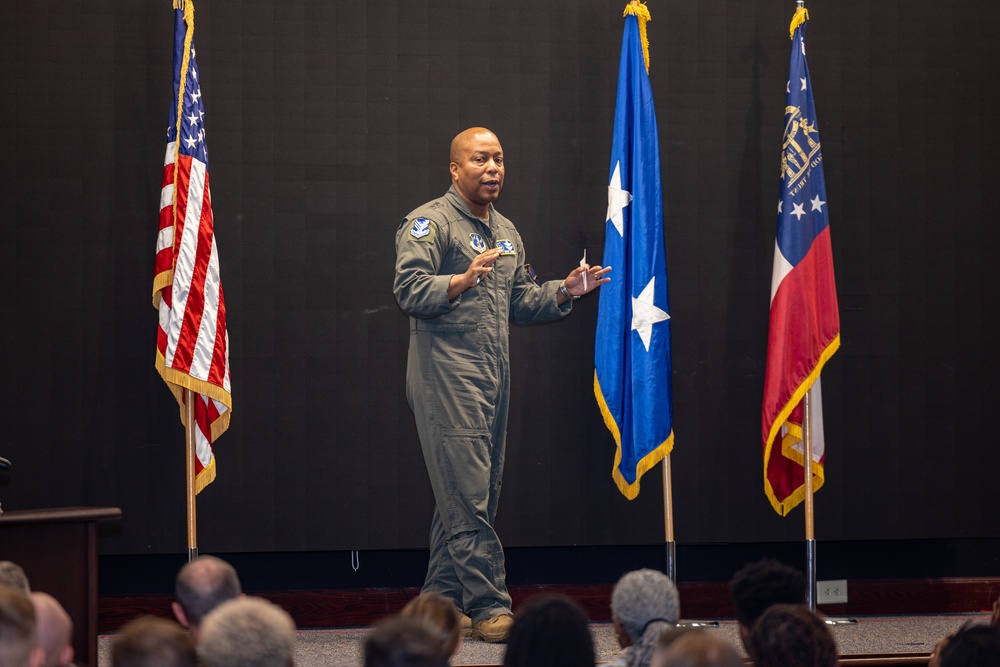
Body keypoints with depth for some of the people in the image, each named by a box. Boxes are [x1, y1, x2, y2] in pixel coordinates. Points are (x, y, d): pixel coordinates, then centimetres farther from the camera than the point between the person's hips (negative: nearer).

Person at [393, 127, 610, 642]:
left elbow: (518, 302, 27)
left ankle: (440, 603, 15)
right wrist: (463, 279, -30)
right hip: (446, 374, -8)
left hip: (494, 377, 9)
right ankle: (489, 606, -13)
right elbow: (409, 290, -16)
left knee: (474, 496, 8)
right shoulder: (429, 223, -5)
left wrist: (564, 291, 12)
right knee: (466, 494, -12)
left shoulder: (506, 232, 21)